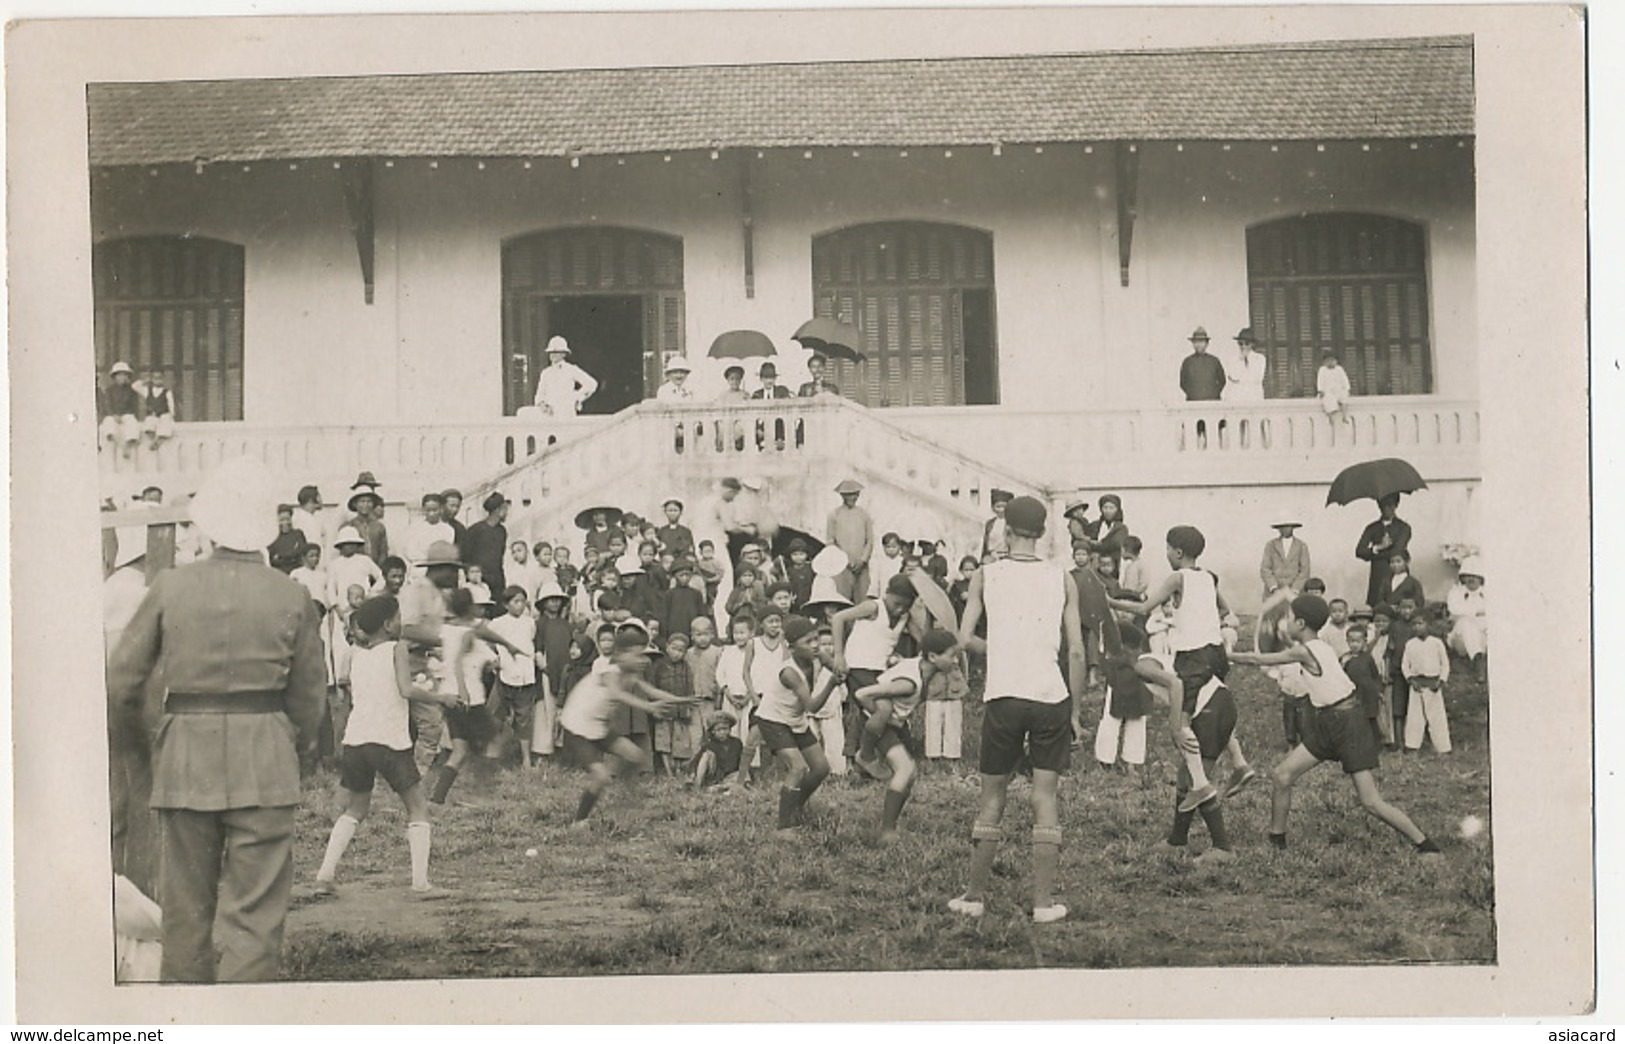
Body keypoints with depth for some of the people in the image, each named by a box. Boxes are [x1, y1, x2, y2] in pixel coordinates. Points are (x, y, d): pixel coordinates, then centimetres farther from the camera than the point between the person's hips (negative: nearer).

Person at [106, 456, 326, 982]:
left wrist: (136, 747, 20)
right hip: (264, 760, -1)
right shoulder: (291, 596, -2)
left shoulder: (170, 587, -1)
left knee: (185, 908, 13)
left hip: (184, 758, 1)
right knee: (255, 912, 2)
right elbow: (309, 694, 4)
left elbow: (121, 684, 3)